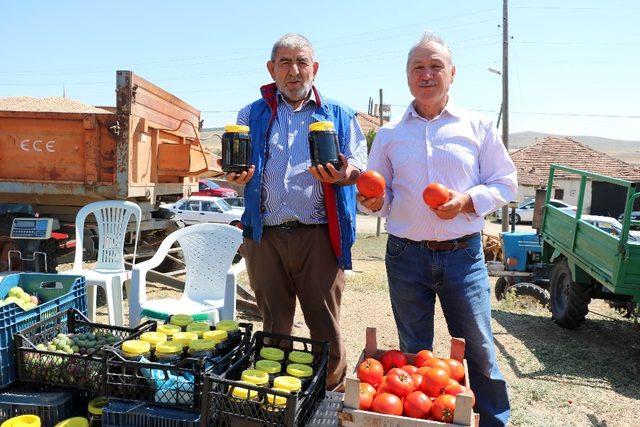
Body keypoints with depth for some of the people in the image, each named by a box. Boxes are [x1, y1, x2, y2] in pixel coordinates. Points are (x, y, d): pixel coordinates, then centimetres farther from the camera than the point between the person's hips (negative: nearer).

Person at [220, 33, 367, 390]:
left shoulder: (338, 115, 10)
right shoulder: (252, 115, 15)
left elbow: (360, 169, 7)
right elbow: (237, 169, 18)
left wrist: (342, 174, -17)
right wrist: (237, 178, -7)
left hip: (318, 236, -1)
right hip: (265, 236, 2)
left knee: (326, 329, 4)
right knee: (274, 327, 13)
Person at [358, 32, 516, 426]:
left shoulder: (478, 127, 3)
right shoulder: (389, 135, 7)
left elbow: (505, 182, 5)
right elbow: (380, 193, 12)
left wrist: (467, 200, -14)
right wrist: (373, 202, -12)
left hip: (463, 255, -1)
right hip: (406, 255, 2)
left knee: (479, 352, 8)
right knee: (413, 353, 16)